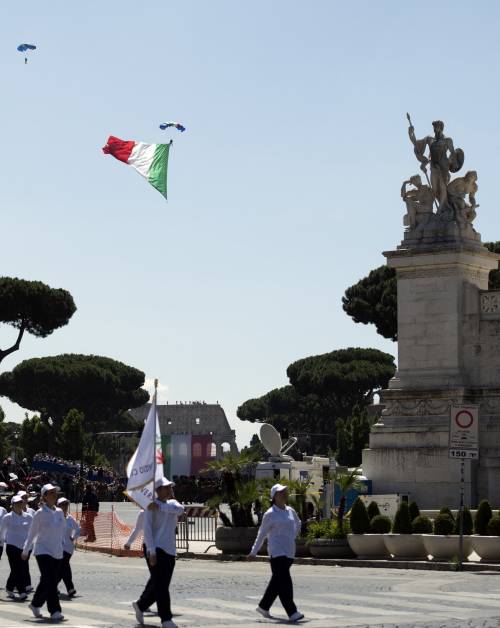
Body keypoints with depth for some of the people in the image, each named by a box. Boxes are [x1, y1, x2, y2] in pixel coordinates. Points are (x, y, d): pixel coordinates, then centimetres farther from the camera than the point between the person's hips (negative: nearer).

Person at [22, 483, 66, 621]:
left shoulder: (59, 512, 6)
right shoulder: (40, 513, -8)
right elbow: (32, 533, 0)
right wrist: (25, 551, 7)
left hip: (57, 552, 6)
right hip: (43, 551, -6)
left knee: (46, 582, 12)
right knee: (50, 581, -14)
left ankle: (36, 604, 32)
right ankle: (54, 611, -14)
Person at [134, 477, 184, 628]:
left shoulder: (172, 503, 13)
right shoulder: (151, 506, -7)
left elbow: (180, 509, -11)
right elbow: (147, 529, -14)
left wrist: (159, 506, -19)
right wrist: (151, 551, -22)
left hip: (169, 550, 7)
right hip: (156, 549, -7)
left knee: (161, 585, 12)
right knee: (160, 586, -10)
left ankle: (140, 605, 32)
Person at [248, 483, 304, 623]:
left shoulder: (290, 511, 10)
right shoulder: (270, 514, -7)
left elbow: (298, 524, 31)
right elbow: (261, 534, 0)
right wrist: (253, 552, 3)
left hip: (289, 551, 7)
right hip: (277, 552, -7)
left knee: (277, 582, 13)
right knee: (284, 582, -12)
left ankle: (263, 606, 27)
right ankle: (292, 613, -15)